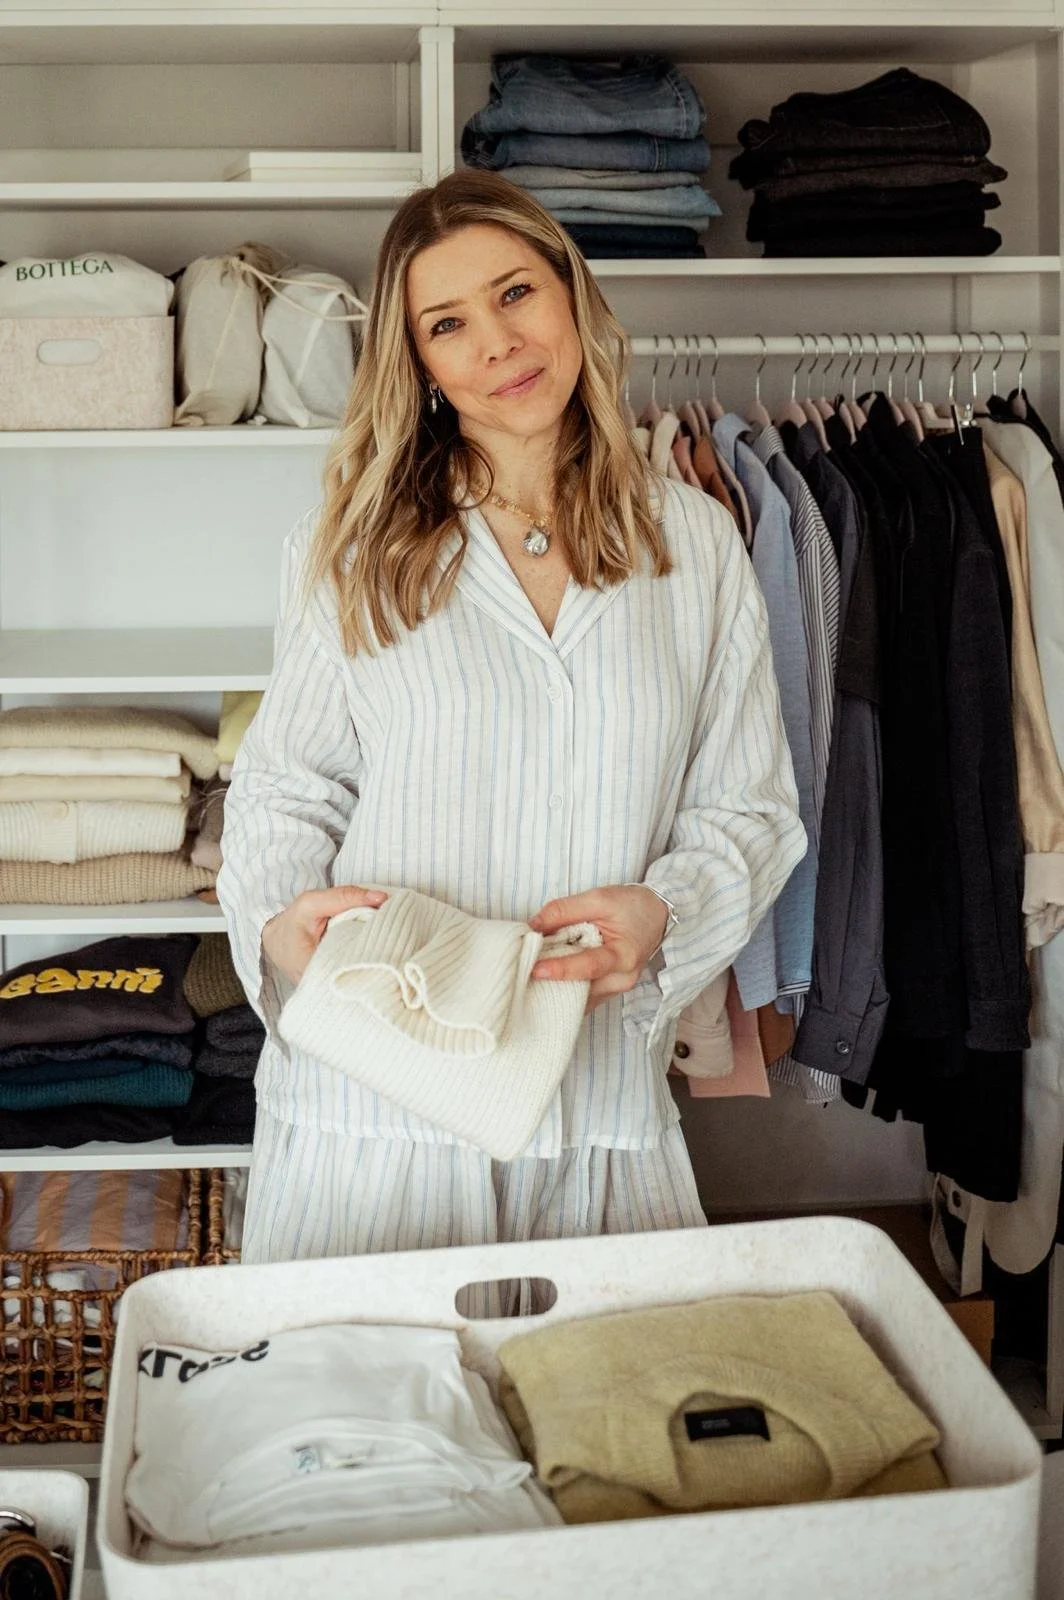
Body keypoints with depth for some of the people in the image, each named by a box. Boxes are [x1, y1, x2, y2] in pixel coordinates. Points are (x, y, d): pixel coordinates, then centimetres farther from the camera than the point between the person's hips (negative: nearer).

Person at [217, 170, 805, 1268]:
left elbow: (748, 808, 7)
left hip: (603, 1093, 1)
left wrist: (664, 914, -13)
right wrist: (279, 918, -14)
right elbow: (285, 785, 6)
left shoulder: (694, 544, 5)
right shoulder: (353, 553, 4)